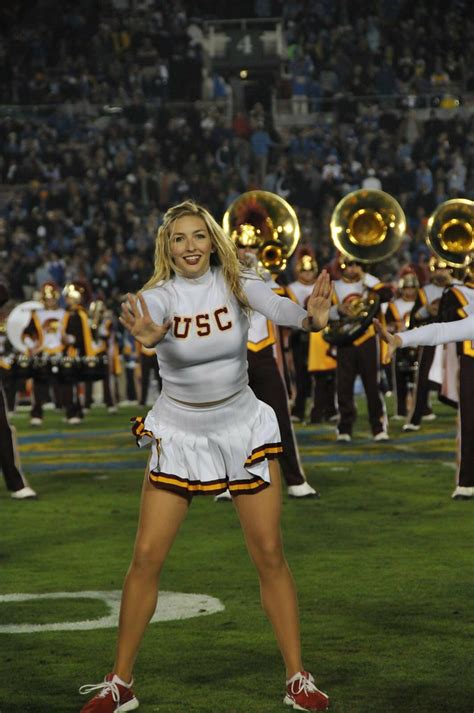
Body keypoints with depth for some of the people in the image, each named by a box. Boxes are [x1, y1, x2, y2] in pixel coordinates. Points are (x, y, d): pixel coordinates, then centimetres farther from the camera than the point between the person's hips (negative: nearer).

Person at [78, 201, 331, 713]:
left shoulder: (236, 284, -10)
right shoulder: (159, 296, -13)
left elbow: (279, 309, -30)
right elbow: (147, 322, -37)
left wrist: (309, 317, -55)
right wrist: (148, 335, -63)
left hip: (242, 428, 0)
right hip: (178, 434, 0)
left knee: (269, 555, 0)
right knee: (146, 556, -4)